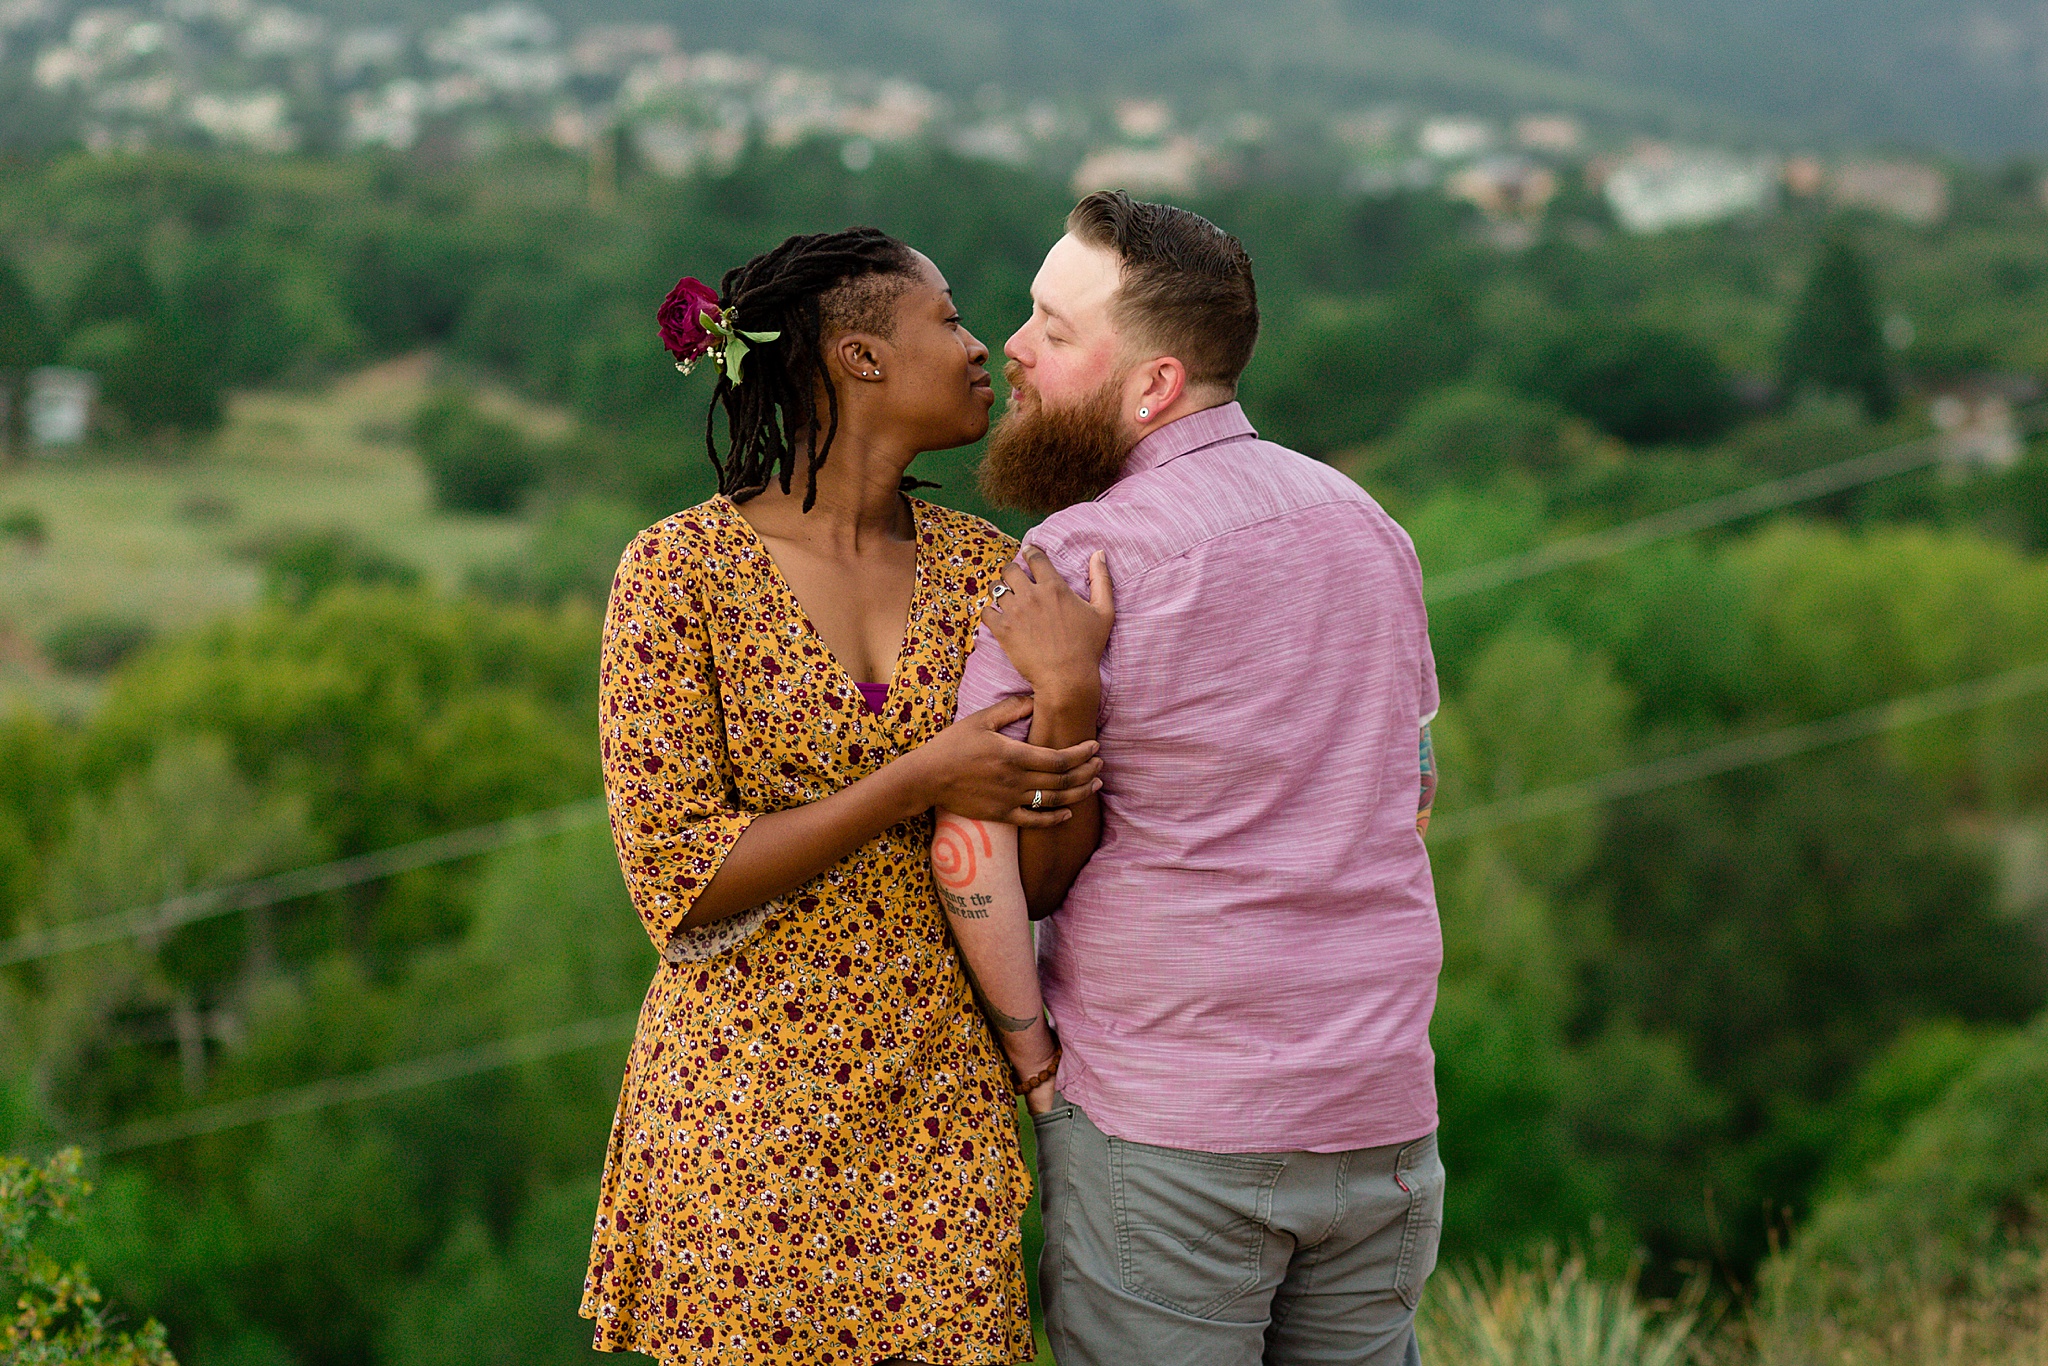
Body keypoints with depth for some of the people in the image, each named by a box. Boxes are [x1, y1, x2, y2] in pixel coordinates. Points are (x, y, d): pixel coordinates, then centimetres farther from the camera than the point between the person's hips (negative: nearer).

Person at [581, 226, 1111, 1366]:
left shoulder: (983, 568, 4)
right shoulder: (683, 568, -8)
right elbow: (677, 879, -13)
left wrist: (1075, 689, -13)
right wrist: (916, 784, -19)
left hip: (940, 1103, 4)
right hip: (752, 1109, -3)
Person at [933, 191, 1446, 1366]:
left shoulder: (1084, 560, -14)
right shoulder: (1366, 523, 8)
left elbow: (974, 852, -18)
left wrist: (1033, 1052, -5)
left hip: (1165, 1136, -6)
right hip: (1381, 1115, 7)